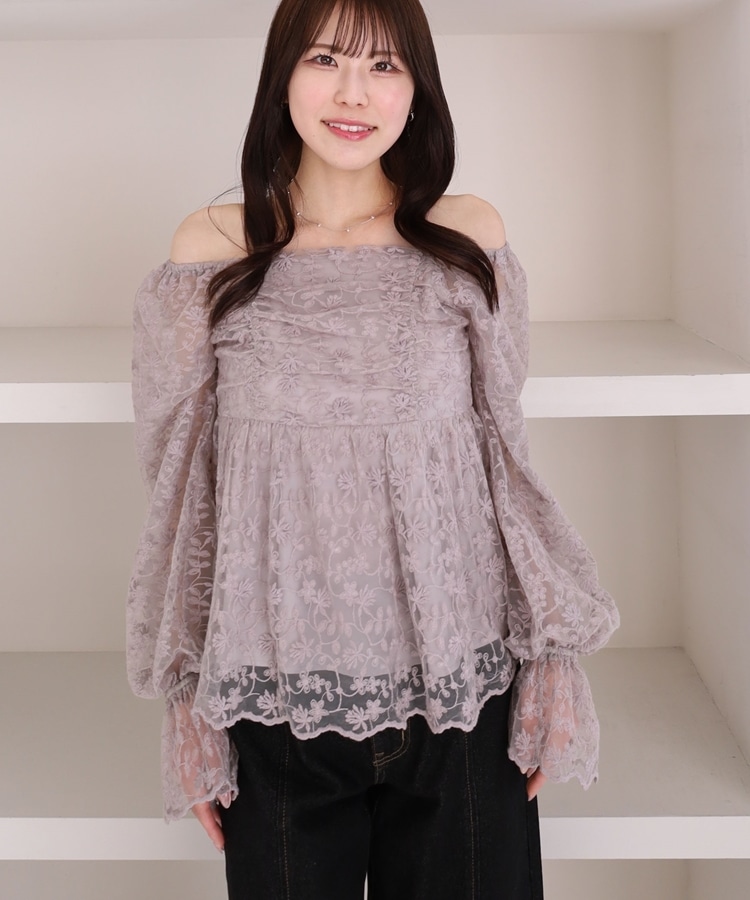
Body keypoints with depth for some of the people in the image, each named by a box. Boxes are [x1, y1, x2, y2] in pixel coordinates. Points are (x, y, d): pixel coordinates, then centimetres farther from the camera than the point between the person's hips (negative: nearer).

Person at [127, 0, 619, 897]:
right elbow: (178, 486, 4)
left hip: (459, 690, 1)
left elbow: (506, 457, 7)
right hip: (276, 702, 0)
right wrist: (192, 711, 4)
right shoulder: (211, 249, 0)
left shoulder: (471, 237, 2)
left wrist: (550, 674, 4)